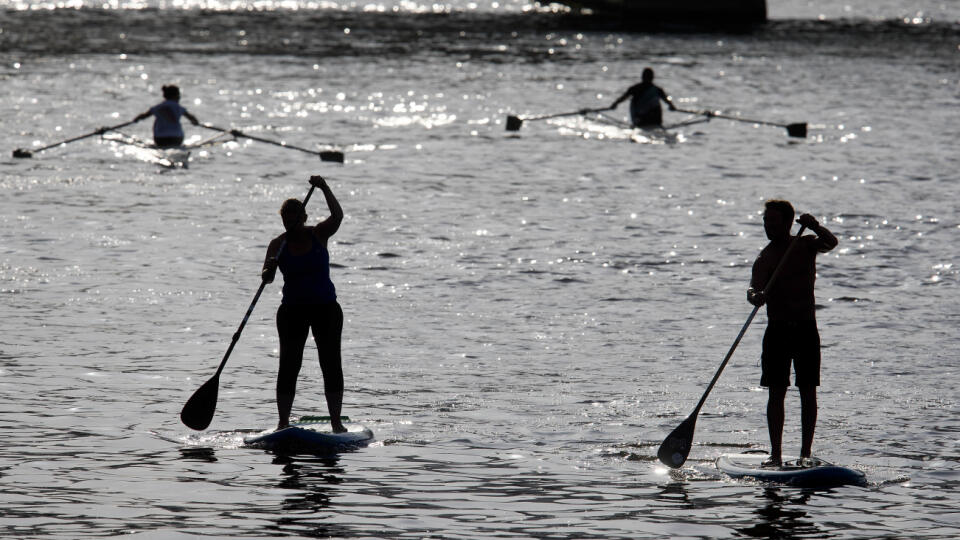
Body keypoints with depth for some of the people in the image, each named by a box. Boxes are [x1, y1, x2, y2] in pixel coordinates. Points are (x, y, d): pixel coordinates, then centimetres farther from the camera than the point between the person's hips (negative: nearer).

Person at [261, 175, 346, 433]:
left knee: (331, 364, -5)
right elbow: (267, 277, -9)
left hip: (326, 308, 0)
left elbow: (337, 216, -19)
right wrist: (269, 269, -32)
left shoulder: (319, 235, -1)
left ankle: (336, 421, -3)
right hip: (293, 310, 0)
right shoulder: (279, 245, -1)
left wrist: (325, 189, -25)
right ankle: (283, 422, -3)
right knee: (289, 366, -6)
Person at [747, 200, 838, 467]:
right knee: (776, 392, -5)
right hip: (777, 330, -1)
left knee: (808, 391, 0)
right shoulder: (764, 258, -1)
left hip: (806, 328, 1)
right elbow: (754, 287, -15)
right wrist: (756, 296, -39)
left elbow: (830, 243, -16)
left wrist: (815, 227, -36)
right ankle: (776, 453, -5)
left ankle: (806, 452, 3)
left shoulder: (805, 245, 3)